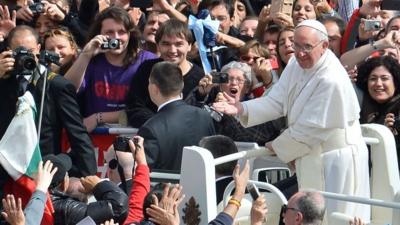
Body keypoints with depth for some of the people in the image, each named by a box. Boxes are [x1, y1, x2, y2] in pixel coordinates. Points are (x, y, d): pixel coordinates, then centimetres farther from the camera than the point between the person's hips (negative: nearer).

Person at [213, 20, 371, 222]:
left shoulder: (332, 81, -27)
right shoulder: (297, 64, -1)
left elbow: (310, 128, -22)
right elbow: (276, 101, -2)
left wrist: (277, 146, -9)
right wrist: (242, 108, -18)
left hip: (335, 162, -8)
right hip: (311, 155, 8)